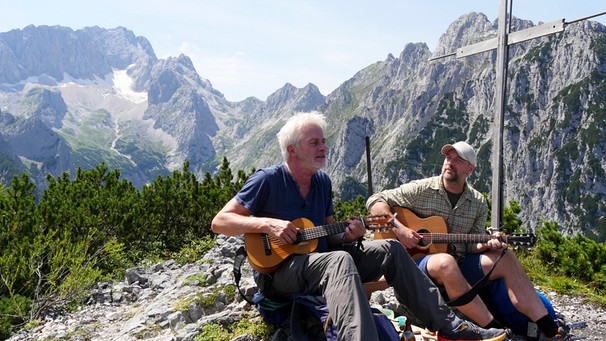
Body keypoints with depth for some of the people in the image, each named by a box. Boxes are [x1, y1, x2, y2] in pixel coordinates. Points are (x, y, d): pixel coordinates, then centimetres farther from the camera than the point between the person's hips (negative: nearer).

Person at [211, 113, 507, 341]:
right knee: (340, 260, -37)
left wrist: (346, 236, -7)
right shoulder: (268, 180, -11)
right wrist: (267, 223, -26)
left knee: (390, 249, -5)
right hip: (278, 271, -7)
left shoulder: (322, 181, 10)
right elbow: (219, 222, -13)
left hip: (318, 260, 7)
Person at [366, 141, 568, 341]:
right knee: (446, 261, -39)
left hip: (461, 264, 5)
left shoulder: (478, 203, 9)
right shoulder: (421, 190, -3)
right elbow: (375, 200, -5)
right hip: (421, 262, -4)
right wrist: (398, 228, -19)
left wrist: (486, 244, -15)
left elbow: (472, 245, 10)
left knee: (506, 258, -16)